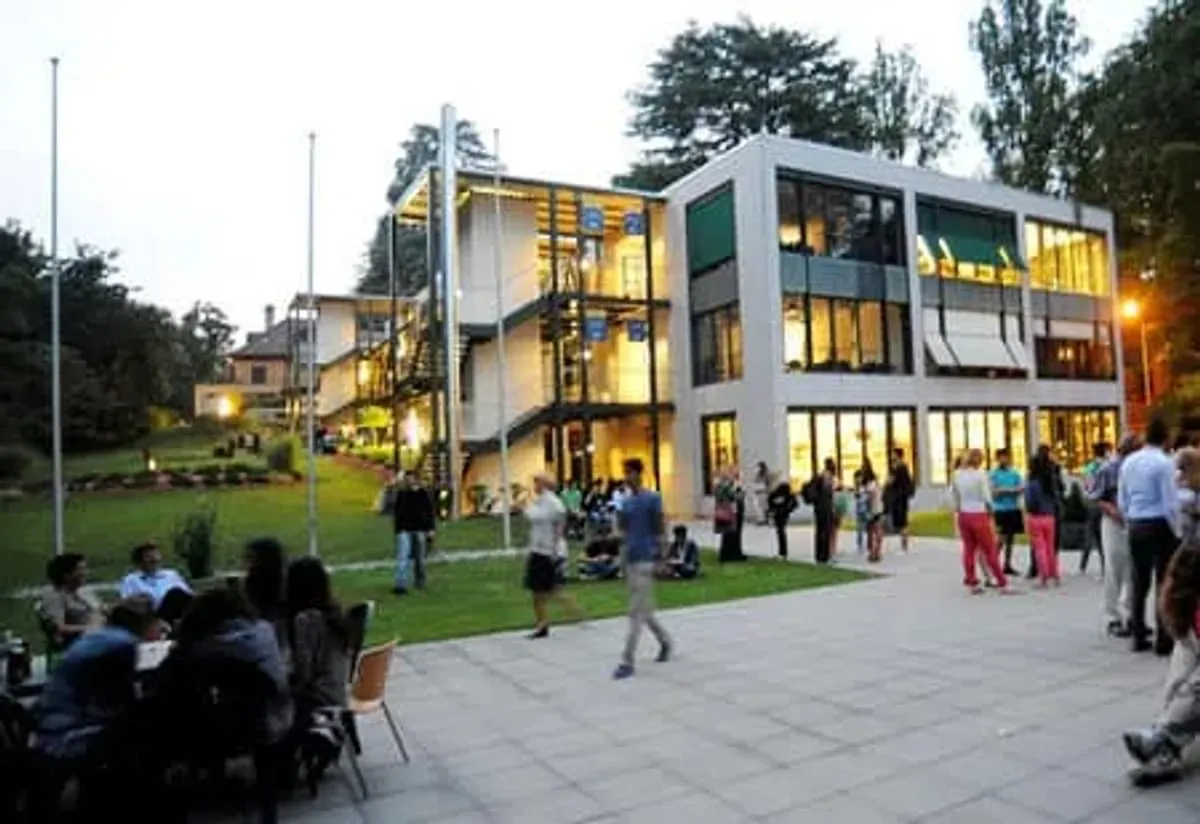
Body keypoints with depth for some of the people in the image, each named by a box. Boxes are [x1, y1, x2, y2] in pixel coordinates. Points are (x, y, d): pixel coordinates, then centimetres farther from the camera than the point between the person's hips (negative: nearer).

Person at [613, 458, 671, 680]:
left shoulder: (653, 499, -9)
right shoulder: (626, 501, 11)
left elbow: (659, 530, -10)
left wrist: (659, 559, -13)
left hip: (645, 560, -7)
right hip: (630, 559, 7)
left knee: (636, 613, -6)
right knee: (644, 610, 16)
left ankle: (627, 662, -3)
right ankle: (665, 641, 37)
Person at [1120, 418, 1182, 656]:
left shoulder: (1128, 462, 8)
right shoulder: (1164, 463, -12)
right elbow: (1170, 504, -13)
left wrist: (1131, 524, 18)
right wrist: (1176, 532, -3)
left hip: (1136, 527, 6)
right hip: (1160, 527, -5)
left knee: (1139, 583, 11)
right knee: (1164, 584, 2)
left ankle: (1139, 637, 17)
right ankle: (1163, 641, 5)